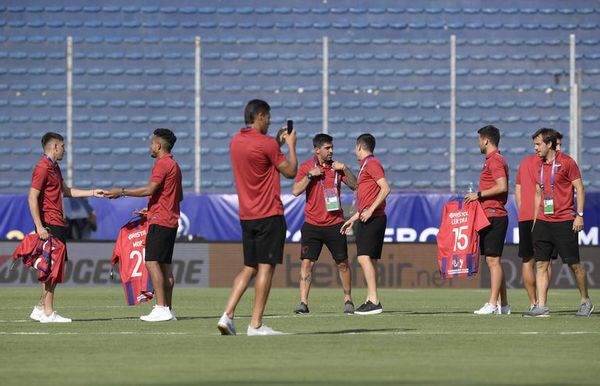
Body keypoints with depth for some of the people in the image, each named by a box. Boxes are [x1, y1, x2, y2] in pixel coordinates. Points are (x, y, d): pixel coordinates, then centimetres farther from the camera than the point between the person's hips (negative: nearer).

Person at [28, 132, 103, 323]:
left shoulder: (54, 167, 19)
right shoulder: (42, 168, -12)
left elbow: (65, 191, 30)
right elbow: (32, 198, -18)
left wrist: (92, 192, 27)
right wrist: (39, 227, -23)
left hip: (58, 224, 10)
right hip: (49, 225, -10)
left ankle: (41, 309, 18)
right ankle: (48, 313, -7)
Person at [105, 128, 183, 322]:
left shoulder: (163, 164, -11)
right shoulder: (174, 165, 20)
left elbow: (149, 190, -20)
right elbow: (179, 196, 24)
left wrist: (122, 191, -13)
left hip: (159, 221, -10)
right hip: (170, 221, 10)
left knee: (152, 262, -12)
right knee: (165, 265, 9)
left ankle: (161, 308, -19)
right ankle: (168, 309, 8)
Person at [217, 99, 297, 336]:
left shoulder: (235, 142, 9)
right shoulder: (266, 143, -14)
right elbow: (290, 171, -6)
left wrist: (278, 143, 24)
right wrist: (291, 145, 8)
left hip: (246, 216, 7)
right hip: (269, 215, -7)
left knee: (248, 268, 13)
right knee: (266, 267, -3)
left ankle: (228, 315, 1)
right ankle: (256, 324, -5)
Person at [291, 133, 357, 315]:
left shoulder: (336, 167, 6)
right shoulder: (306, 167, 1)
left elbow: (354, 186, 2)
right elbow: (295, 191, -7)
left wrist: (345, 169, -11)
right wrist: (310, 175, -16)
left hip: (334, 224, 1)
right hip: (312, 224, -1)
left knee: (342, 263, 5)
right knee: (307, 262, -9)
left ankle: (348, 300, 17)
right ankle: (303, 303, -8)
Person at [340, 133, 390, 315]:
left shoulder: (372, 163, -8)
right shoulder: (365, 166, 23)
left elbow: (385, 188, -19)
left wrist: (370, 210, -24)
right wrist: (353, 219, 30)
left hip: (373, 218, -10)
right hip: (366, 219, 10)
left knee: (364, 257, -18)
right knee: (369, 260, 9)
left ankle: (374, 302, -23)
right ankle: (370, 300, 10)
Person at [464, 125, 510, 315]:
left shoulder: (495, 160, -12)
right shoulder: (491, 160, 20)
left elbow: (502, 187, -22)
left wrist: (479, 195, -15)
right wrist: (477, 197, 18)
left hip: (494, 216, -11)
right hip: (489, 216, 11)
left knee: (493, 260, -12)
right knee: (493, 261, 11)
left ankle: (493, 304, -14)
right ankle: (503, 305, 13)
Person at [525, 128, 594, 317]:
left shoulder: (566, 162, -5)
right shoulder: (539, 165, 12)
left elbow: (579, 188, -5)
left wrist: (579, 215, -11)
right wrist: (535, 219, 16)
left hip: (564, 222, -6)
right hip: (543, 222, 6)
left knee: (574, 264, 0)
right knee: (541, 264, -2)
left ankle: (585, 302, 16)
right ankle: (541, 306, -3)